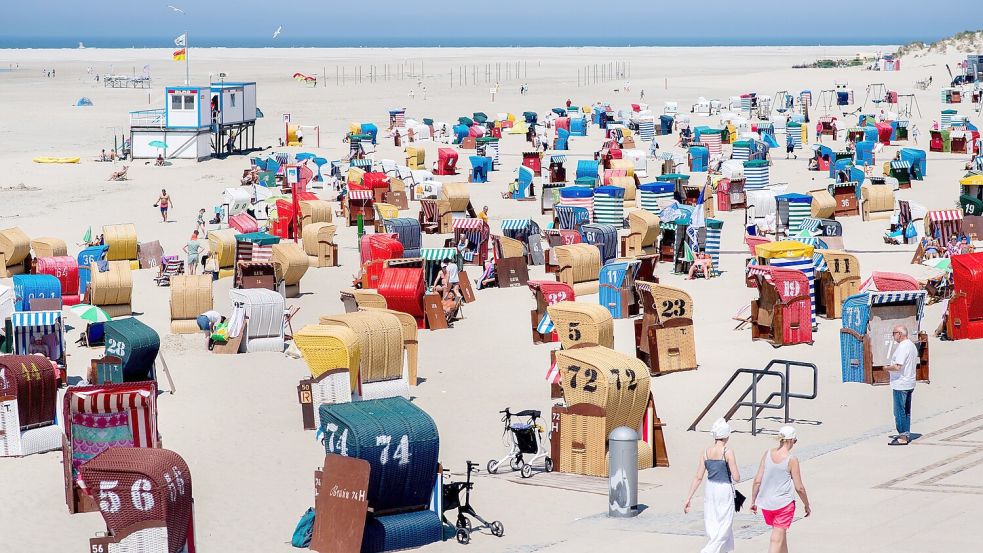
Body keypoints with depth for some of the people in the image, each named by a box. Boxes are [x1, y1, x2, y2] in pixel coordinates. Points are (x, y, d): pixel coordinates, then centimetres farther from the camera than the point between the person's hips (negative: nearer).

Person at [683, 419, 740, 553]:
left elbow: (698, 477, 0)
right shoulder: (727, 453, -14)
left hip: (709, 489, 6)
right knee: (724, 526, 1)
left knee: (712, 526, 16)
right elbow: (736, 478, -14)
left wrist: (688, 498, 3)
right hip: (724, 491, -6)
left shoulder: (706, 452, 0)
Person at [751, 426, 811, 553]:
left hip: (766, 503, 5)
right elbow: (799, 487, -9)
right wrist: (807, 505, 6)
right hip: (784, 504, -5)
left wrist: (753, 501, 10)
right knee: (777, 539, 0)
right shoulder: (791, 460, -14)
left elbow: (757, 480, -2)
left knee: (781, 533, 24)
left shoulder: (767, 454, -3)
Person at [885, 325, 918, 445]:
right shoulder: (912, 345, 12)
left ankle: (902, 437, -3)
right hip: (910, 384, 10)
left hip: (900, 385, -10)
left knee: (900, 411, -4)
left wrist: (887, 368, -7)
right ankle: (906, 434, 21)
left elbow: (897, 367, -26)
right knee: (906, 411, 15)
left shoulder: (902, 347, -19)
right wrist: (892, 369, 18)